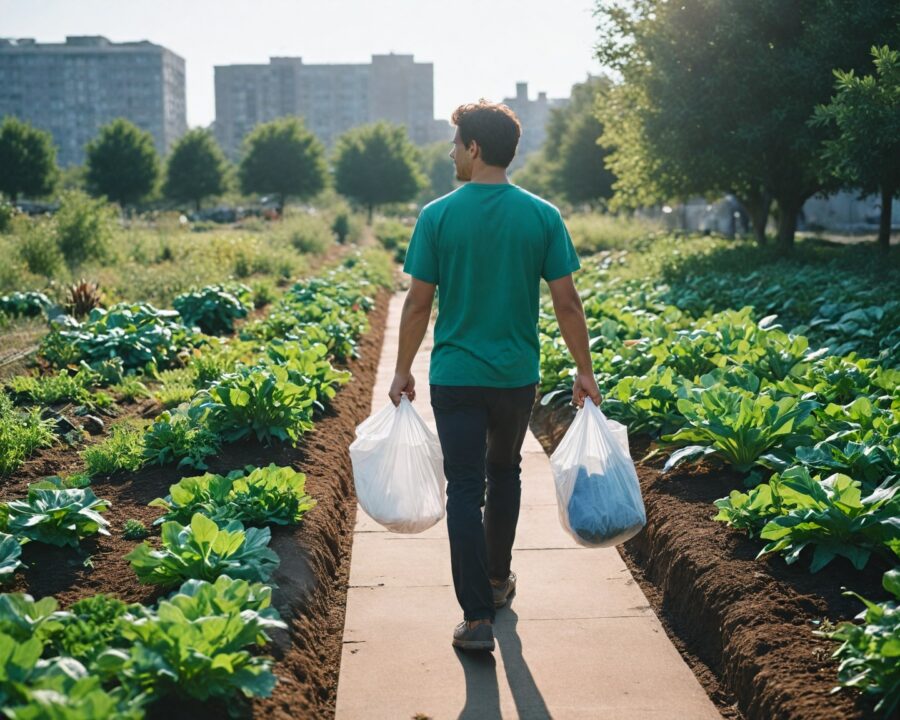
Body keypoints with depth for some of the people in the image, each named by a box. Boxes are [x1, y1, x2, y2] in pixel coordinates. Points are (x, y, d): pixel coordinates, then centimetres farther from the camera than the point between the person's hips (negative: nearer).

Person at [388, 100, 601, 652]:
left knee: (465, 490, 1)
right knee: (504, 472, 23)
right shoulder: (543, 217, -3)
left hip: (456, 376, -2)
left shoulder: (437, 217, -7)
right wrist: (585, 372, 6)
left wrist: (403, 370, 6)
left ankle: (478, 618, -1)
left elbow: (419, 304, -5)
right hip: (518, 376, 3)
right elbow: (567, 303, -3)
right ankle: (498, 579, 38)